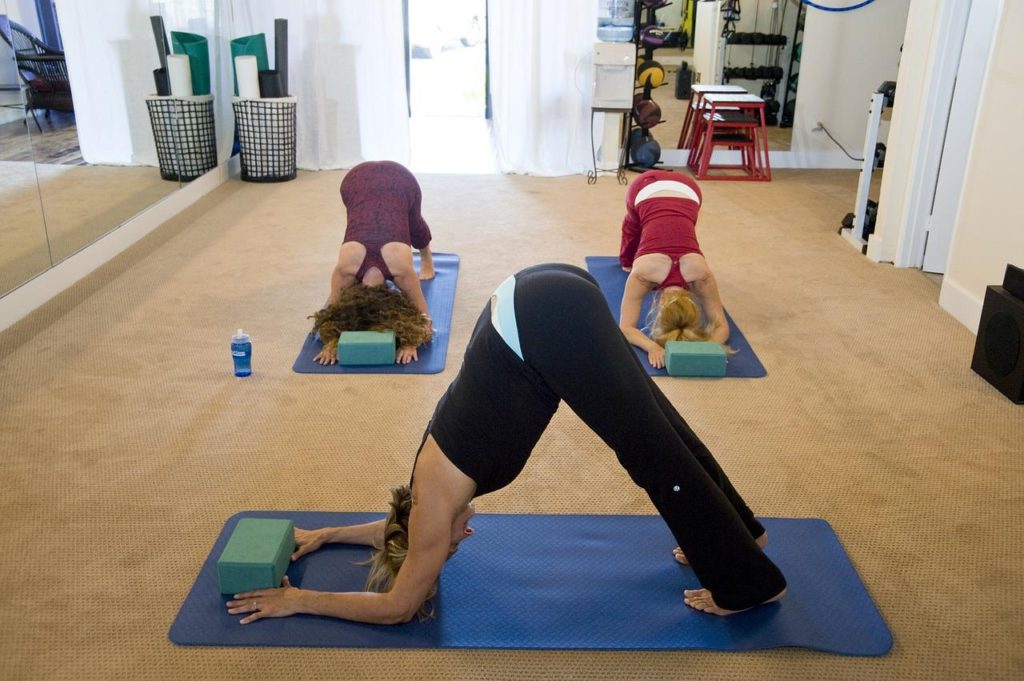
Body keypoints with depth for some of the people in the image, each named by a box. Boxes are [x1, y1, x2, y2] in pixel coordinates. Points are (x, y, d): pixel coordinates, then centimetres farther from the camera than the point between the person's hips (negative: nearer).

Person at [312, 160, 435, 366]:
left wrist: (411, 344, -39)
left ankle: (427, 259, 60)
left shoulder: (400, 266, -34)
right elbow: (332, 310, -16)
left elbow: (422, 316, -22)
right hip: (357, 180, 0)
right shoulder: (346, 268, -31)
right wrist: (331, 343, -33)